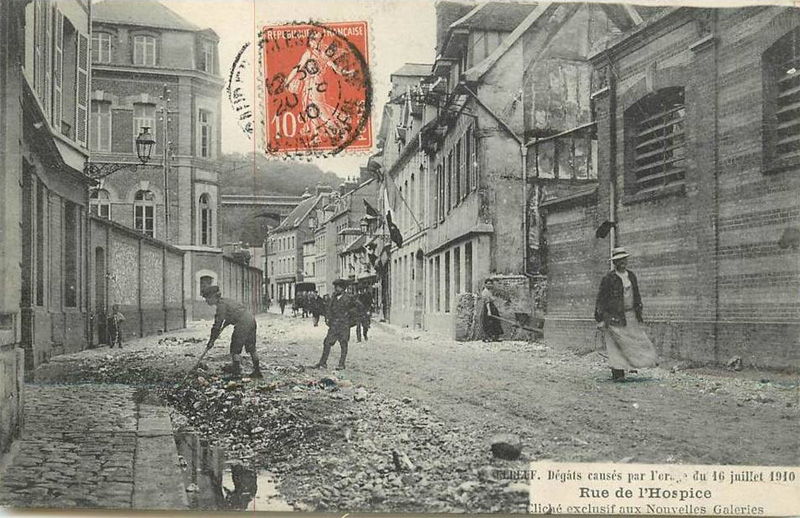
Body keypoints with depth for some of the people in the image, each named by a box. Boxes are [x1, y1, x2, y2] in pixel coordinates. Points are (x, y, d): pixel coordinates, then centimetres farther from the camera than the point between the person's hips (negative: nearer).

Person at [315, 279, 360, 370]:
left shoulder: (348, 298, -4)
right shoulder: (333, 297, 9)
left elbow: (355, 311, 3)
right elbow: (328, 308, 20)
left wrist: (351, 322, 0)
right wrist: (327, 318, 9)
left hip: (344, 325, -4)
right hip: (334, 325, 4)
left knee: (343, 345, 2)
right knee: (327, 343, -2)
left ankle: (341, 364, 9)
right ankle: (323, 363, 3)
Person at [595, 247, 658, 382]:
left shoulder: (631, 276, 12)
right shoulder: (609, 278, -7)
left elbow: (637, 295, 22)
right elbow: (600, 299, -7)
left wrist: (639, 312, 19)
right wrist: (599, 319, -10)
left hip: (631, 315, 6)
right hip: (614, 317, -6)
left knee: (637, 340, 2)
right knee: (616, 345, -7)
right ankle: (618, 373, -4)